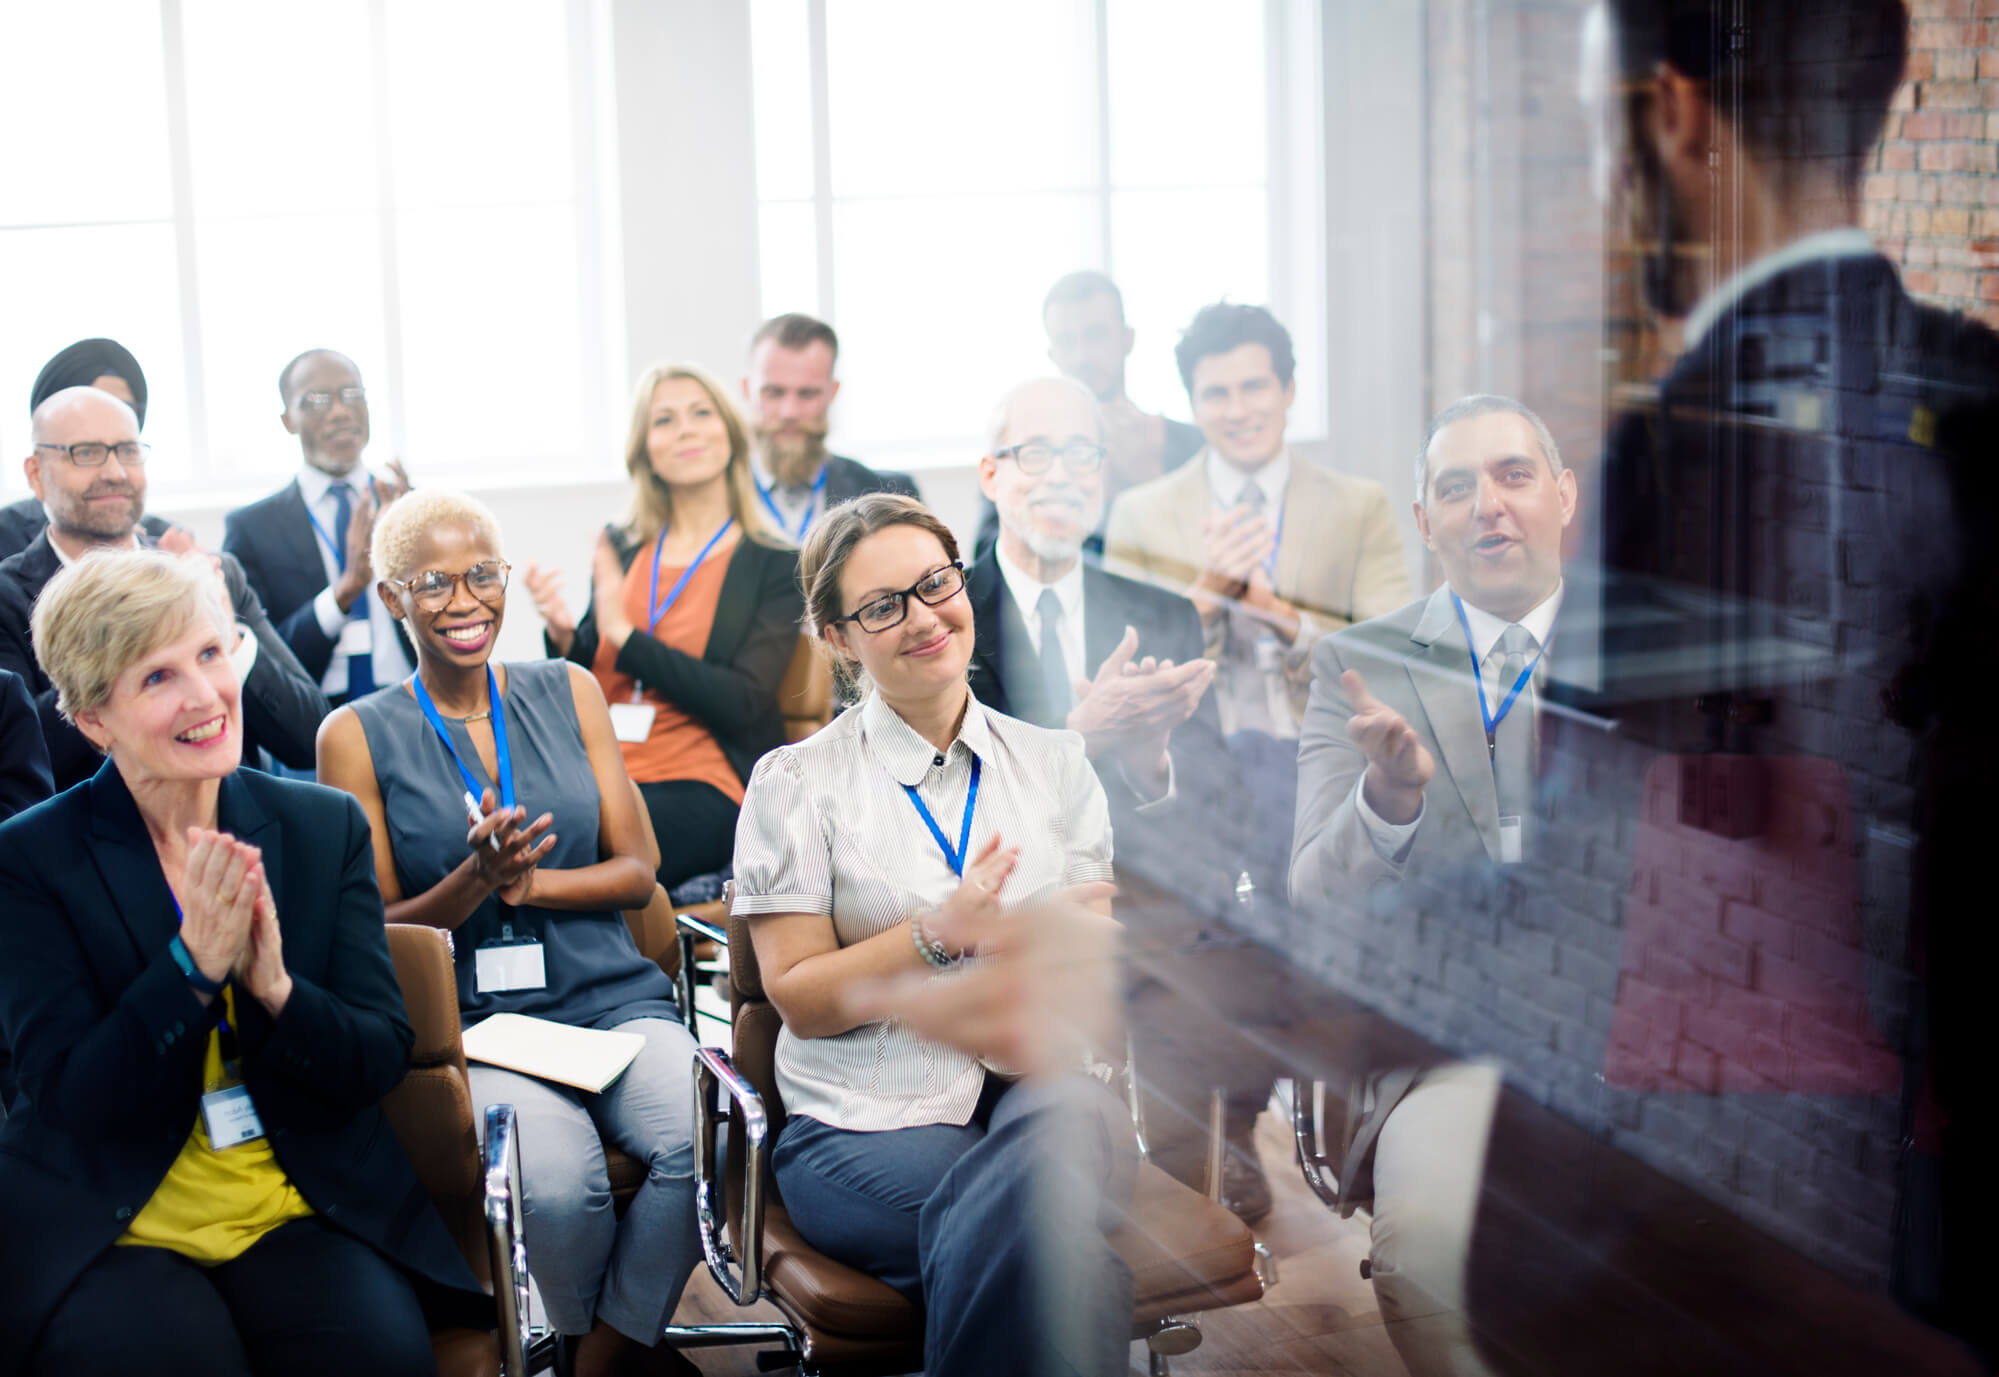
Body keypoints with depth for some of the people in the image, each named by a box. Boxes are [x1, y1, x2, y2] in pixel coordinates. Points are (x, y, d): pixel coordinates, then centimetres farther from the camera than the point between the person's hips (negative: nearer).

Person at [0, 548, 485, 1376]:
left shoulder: (327, 828, 3)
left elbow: (379, 1065, -1)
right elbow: (73, 1097, -11)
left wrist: (275, 986, -20)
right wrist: (193, 965, -24)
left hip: (305, 1213, 2)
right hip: (109, 1229, -1)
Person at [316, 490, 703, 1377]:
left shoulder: (570, 692, 11)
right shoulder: (357, 736, 4)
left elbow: (634, 872, 9)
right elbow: (373, 933, 4)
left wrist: (530, 882, -10)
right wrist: (475, 881, -15)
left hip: (613, 997, 2)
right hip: (474, 1027, -2)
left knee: (705, 1143, -28)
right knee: (558, 1182, -32)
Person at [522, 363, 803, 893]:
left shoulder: (775, 566, 5)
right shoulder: (618, 549, 17)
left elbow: (742, 704, -8)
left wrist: (624, 634, -10)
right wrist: (564, 636, -2)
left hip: (703, 790, -4)